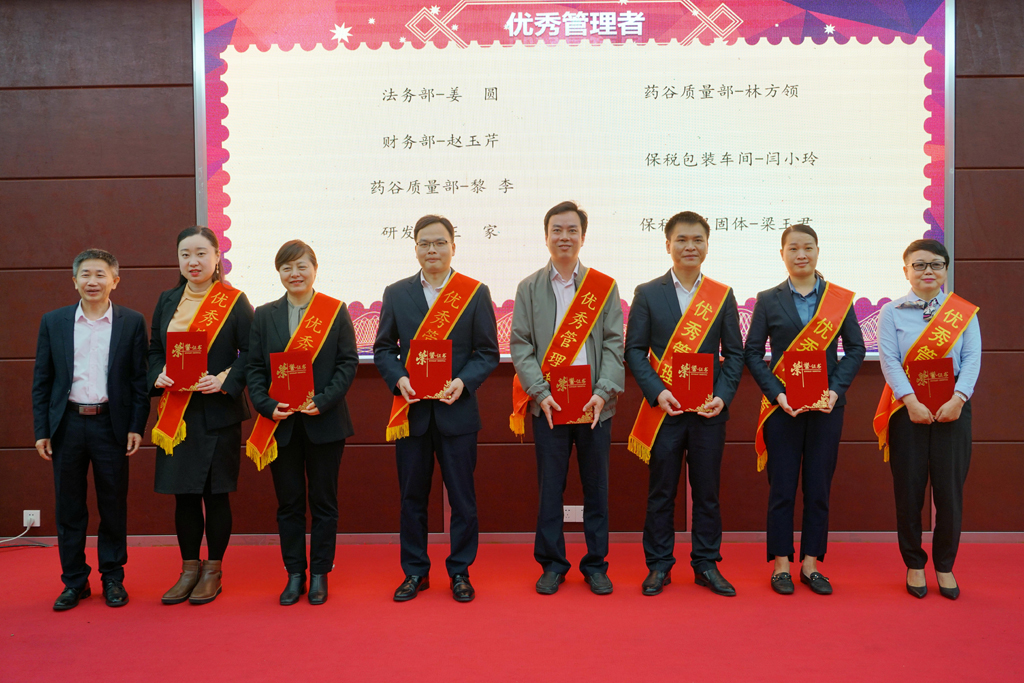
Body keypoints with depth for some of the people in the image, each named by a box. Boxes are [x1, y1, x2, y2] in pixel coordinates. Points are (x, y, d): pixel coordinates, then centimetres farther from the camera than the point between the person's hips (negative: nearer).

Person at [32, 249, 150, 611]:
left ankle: (113, 578, 20)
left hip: (111, 424, -2)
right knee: (69, 508, 8)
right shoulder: (53, 322, 7)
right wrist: (41, 430, 1)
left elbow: (140, 378, 1)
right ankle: (74, 581, 20)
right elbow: (41, 380, 7)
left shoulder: (132, 322, 2)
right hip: (67, 424, 2)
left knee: (113, 506, 7)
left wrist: (137, 427, -5)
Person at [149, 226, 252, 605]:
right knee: (184, 493, 9)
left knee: (215, 493, 4)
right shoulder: (167, 301, 11)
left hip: (218, 412, -4)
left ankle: (213, 571, 18)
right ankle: (189, 569, 24)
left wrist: (226, 380, -20)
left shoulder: (234, 301, -3)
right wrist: (159, 375, -6)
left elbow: (250, 353, -6)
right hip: (176, 414, 4)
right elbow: (154, 350, 13)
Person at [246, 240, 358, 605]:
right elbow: (254, 367, 5)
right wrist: (268, 406, -10)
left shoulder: (336, 311, 1)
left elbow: (348, 362, -3)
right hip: (280, 423, 2)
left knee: (323, 500, 6)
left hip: (324, 421, -2)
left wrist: (323, 401, -14)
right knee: (288, 502, 9)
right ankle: (295, 574, 20)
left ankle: (319, 574, 18)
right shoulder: (264, 315, 8)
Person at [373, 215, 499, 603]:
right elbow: (383, 349, 8)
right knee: (412, 497, 10)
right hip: (411, 410, 2)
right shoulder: (396, 293, 7)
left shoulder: (476, 293, 1)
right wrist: (398, 379, -10)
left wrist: (464, 382, -16)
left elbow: (488, 352, 0)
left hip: (457, 410, -2)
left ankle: (460, 571, 21)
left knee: (462, 497, 6)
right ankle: (415, 572, 25)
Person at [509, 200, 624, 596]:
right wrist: (540, 392, -10)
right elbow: (519, 344, 2)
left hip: (594, 405, 0)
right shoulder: (529, 288, 7)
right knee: (550, 488, 4)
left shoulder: (605, 287, 8)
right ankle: (552, 564, 18)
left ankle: (596, 564, 20)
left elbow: (614, 344, 3)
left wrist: (603, 392, -11)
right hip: (548, 404, 0)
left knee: (596, 488, 6)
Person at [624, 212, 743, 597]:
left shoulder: (722, 296, 8)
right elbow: (634, 350, 0)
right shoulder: (647, 294, 3)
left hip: (709, 409, 1)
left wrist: (723, 396, -7)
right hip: (664, 409, -1)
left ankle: (707, 565, 21)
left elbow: (734, 353, 7)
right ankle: (658, 566, 18)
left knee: (707, 490, 8)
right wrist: (656, 392, -13)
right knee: (661, 491, 5)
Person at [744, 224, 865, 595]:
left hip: (826, 404, 1)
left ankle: (810, 564, 18)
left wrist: (836, 389, -9)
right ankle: (781, 564, 14)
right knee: (782, 487, 3)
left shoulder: (840, 298, 6)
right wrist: (777, 393, -12)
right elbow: (752, 352, 0)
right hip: (782, 407, -1)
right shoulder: (768, 300, 3)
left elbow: (855, 348, 5)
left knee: (819, 487, 6)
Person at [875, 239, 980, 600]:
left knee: (950, 489, 3)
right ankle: (914, 565, 18)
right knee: (909, 490, 3)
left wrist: (958, 399, -16)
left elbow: (972, 358, -2)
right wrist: (911, 401, -17)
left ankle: (944, 566, 19)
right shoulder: (892, 312, 4)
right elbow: (889, 360, -6)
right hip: (907, 410, -1)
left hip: (952, 409, 1)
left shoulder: (964, 312, 7)